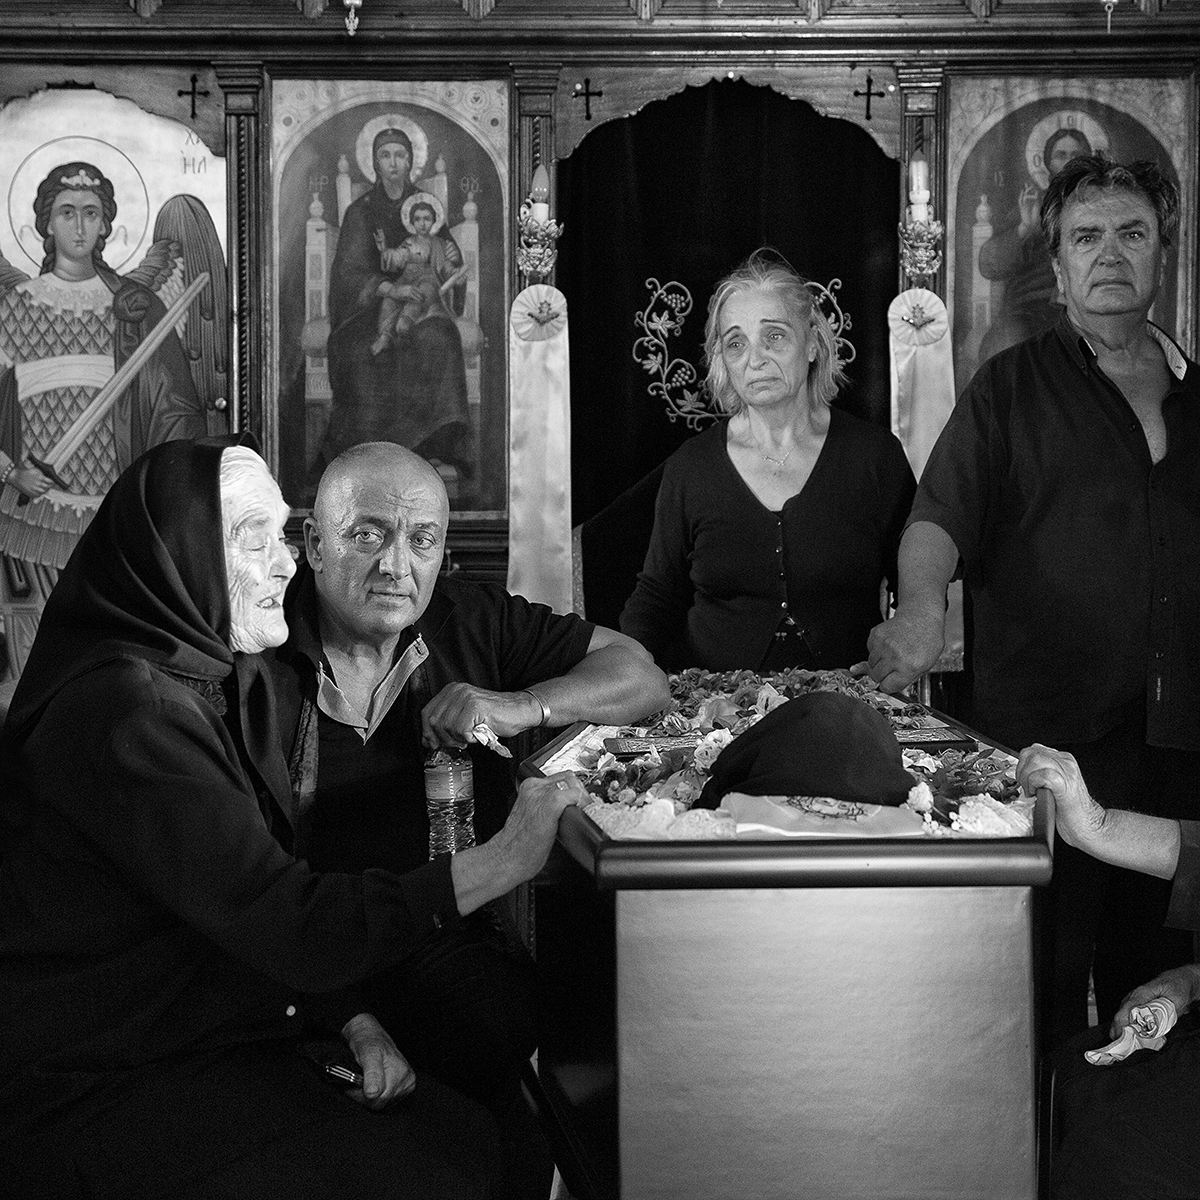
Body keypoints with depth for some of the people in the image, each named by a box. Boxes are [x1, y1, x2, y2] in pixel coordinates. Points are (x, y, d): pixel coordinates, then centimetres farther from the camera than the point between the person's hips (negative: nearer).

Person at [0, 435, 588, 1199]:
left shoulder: (231, 679, 9)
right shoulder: (120, 712, -23)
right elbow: (290, 929, -27)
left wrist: (351, 1022, -1)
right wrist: (505, 859, -24)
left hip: (219, 1043, 9)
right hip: (101, 1093, -8)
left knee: (466, 1136, -3)